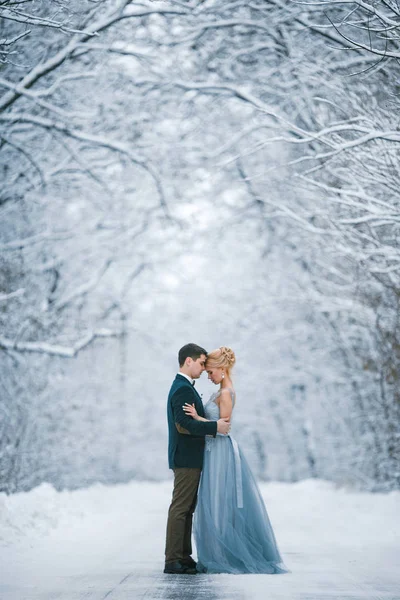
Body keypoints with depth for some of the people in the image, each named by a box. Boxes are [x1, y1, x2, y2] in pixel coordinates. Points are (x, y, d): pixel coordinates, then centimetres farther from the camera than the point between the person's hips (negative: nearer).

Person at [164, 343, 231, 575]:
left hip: (189, 458, 11)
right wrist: (215, 427, -23)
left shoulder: (184, 387, 17)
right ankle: (173, 561, -6)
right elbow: (183, 425, -26)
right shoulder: (183, 389, -16)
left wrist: (216, 426, 17)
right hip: (186, 458, -11)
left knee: (186, 509, 12)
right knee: (180, 508, -8)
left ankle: (184, 558, 17)